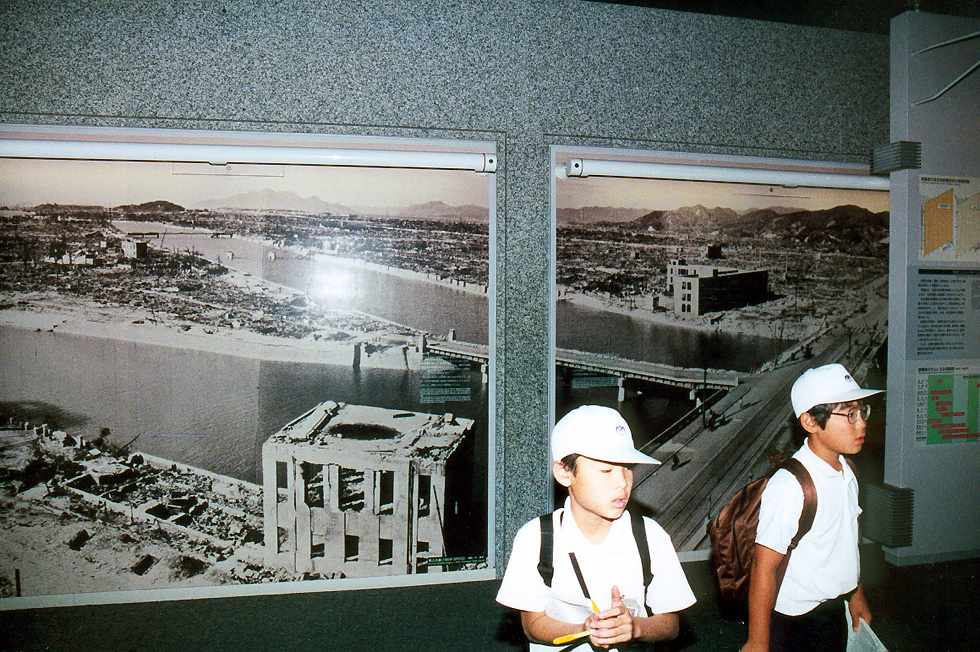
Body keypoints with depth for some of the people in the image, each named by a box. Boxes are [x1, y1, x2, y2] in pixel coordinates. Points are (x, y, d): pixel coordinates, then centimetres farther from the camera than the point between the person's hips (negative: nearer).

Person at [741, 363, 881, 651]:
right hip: (798, 625, -7)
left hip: (835, 611, 8)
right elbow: (764, 569, -25)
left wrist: (855, 593, 20)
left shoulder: (845, 471, -2)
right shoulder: (788, 486, -28)